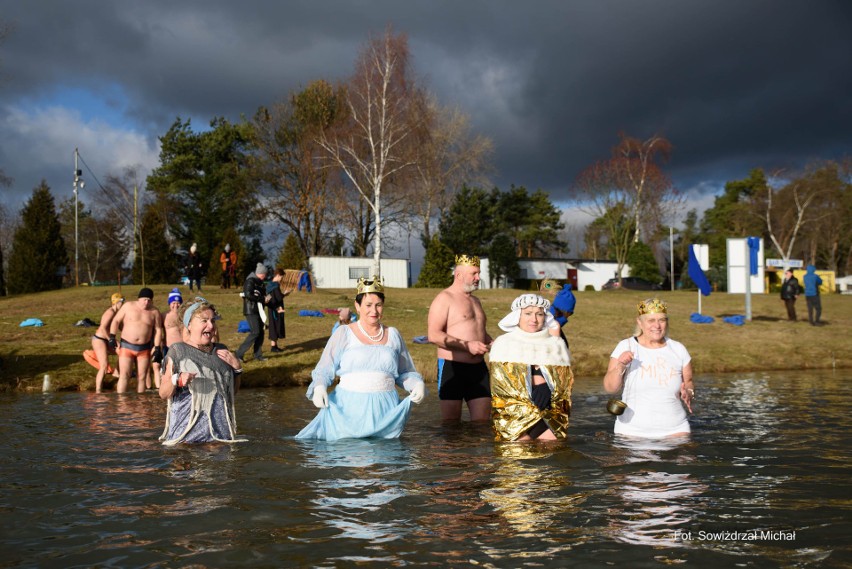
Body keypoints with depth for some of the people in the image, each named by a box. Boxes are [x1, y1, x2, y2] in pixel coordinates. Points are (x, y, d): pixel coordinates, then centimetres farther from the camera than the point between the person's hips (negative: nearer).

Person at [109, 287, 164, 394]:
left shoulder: (154, 312, 1)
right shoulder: (128, 306, -2)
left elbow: (158, 330, 3)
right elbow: (116, 321, 1)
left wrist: (157, 348, -3)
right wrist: (112, 337, -9)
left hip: (144, 349, 2)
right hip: (127, 346, -2)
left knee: (141, 377, 6)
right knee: (124, 375, -9)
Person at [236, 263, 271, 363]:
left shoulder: (260, 283, 15)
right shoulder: (250, 281, -13)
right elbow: (248, 295, -24)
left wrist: (266, 298, 0)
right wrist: (263, 299, -19)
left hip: (258, 310, 9)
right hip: (251, 311, -9)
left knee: (260, 332, 8)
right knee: (255, 332, -12)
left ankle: (258, 355, 15)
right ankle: (239, 353, -7)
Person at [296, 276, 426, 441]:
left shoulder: (393, 335, 15)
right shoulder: (343, 334, 7)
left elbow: (405, 373, 20)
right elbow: (323, 371, 5)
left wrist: (418, 384, -1)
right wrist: (319, 387, -15)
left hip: (384, 410, 2)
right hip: (349, 408, -2)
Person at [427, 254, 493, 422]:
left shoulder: (475, 300, 19)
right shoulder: (445, 298, -7)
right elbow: (434, 335, -17)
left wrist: (493, 344, 10)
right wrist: (467, 345, -22)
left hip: (478, 367, 7)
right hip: (452, 367, -7)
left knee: (483, 420, 2)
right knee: (451, 422, 1)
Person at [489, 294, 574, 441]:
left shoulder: (557, 344, 16)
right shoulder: (503, 344, 8)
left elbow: (566, 382, 15)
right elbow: (501, 387, 1)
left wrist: (545, 384, -4)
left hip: (551, 413, 2)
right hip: (512, 412, -2)